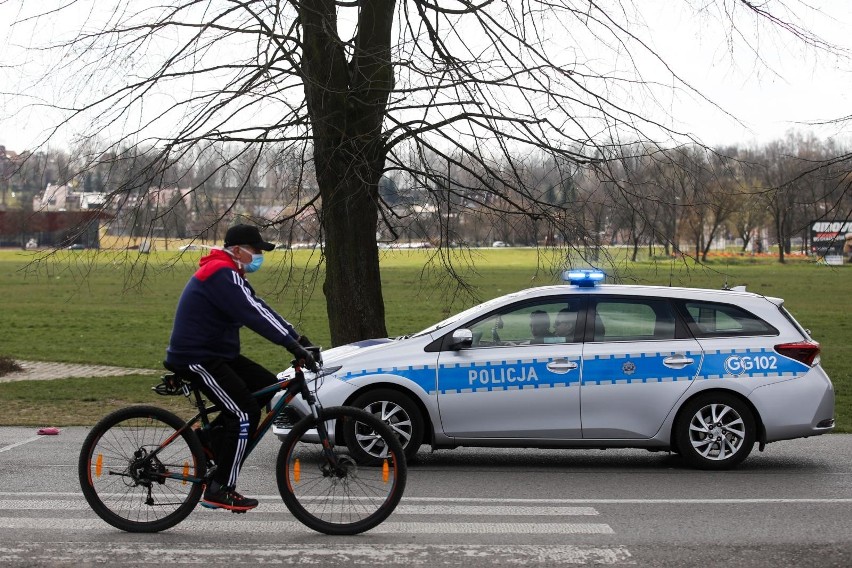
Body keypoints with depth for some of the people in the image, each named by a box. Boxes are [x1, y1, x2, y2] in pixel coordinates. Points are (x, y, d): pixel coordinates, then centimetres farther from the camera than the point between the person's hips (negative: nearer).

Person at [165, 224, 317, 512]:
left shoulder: (228, 275, 15)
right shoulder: (221, 274, -19)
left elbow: (258, 309, 14)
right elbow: (253, 314, -27)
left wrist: (296, 337, 5)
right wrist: (292, 344, -30)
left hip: (216, 353, 10)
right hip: (196, 359, -10)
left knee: (267, 385, 6)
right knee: (245, 414, -14)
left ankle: (211, 436, 11)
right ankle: (220, 490, -7)